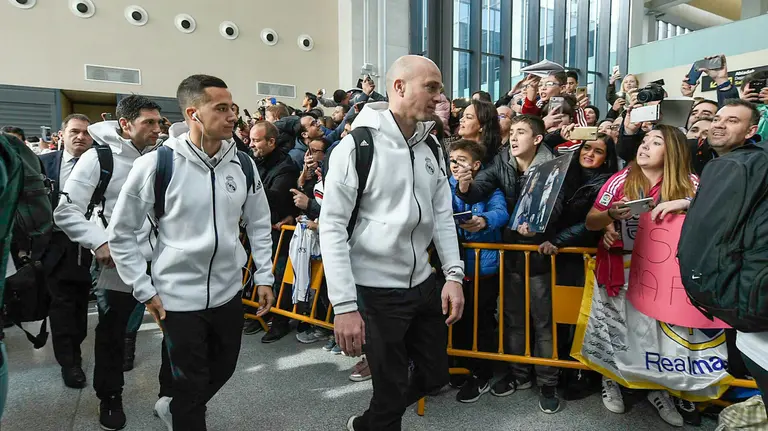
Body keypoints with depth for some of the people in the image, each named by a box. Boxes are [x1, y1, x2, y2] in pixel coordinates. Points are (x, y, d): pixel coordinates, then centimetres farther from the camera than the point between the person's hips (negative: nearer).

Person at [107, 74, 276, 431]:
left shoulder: (243, 165, -3)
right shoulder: (155, 164, -14)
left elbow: (259, 224, 8)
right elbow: (121, 233, -5)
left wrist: (264, 276, 3)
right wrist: (144, 290, -6)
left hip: (228, 291, 5)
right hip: (178, 296, -4)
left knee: (223, 370, 21)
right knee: (191, 385, 9)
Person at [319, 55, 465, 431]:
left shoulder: (430, 148, 6)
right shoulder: (357, 146, -14)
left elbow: (443, 215, 10)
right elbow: (332, 227, -16)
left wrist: (454, 274, 0)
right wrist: (344, 305, -19)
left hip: (424, 284, 7)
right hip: (376, 290, -7)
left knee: (435, 374, 19)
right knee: (392, 390, 7)